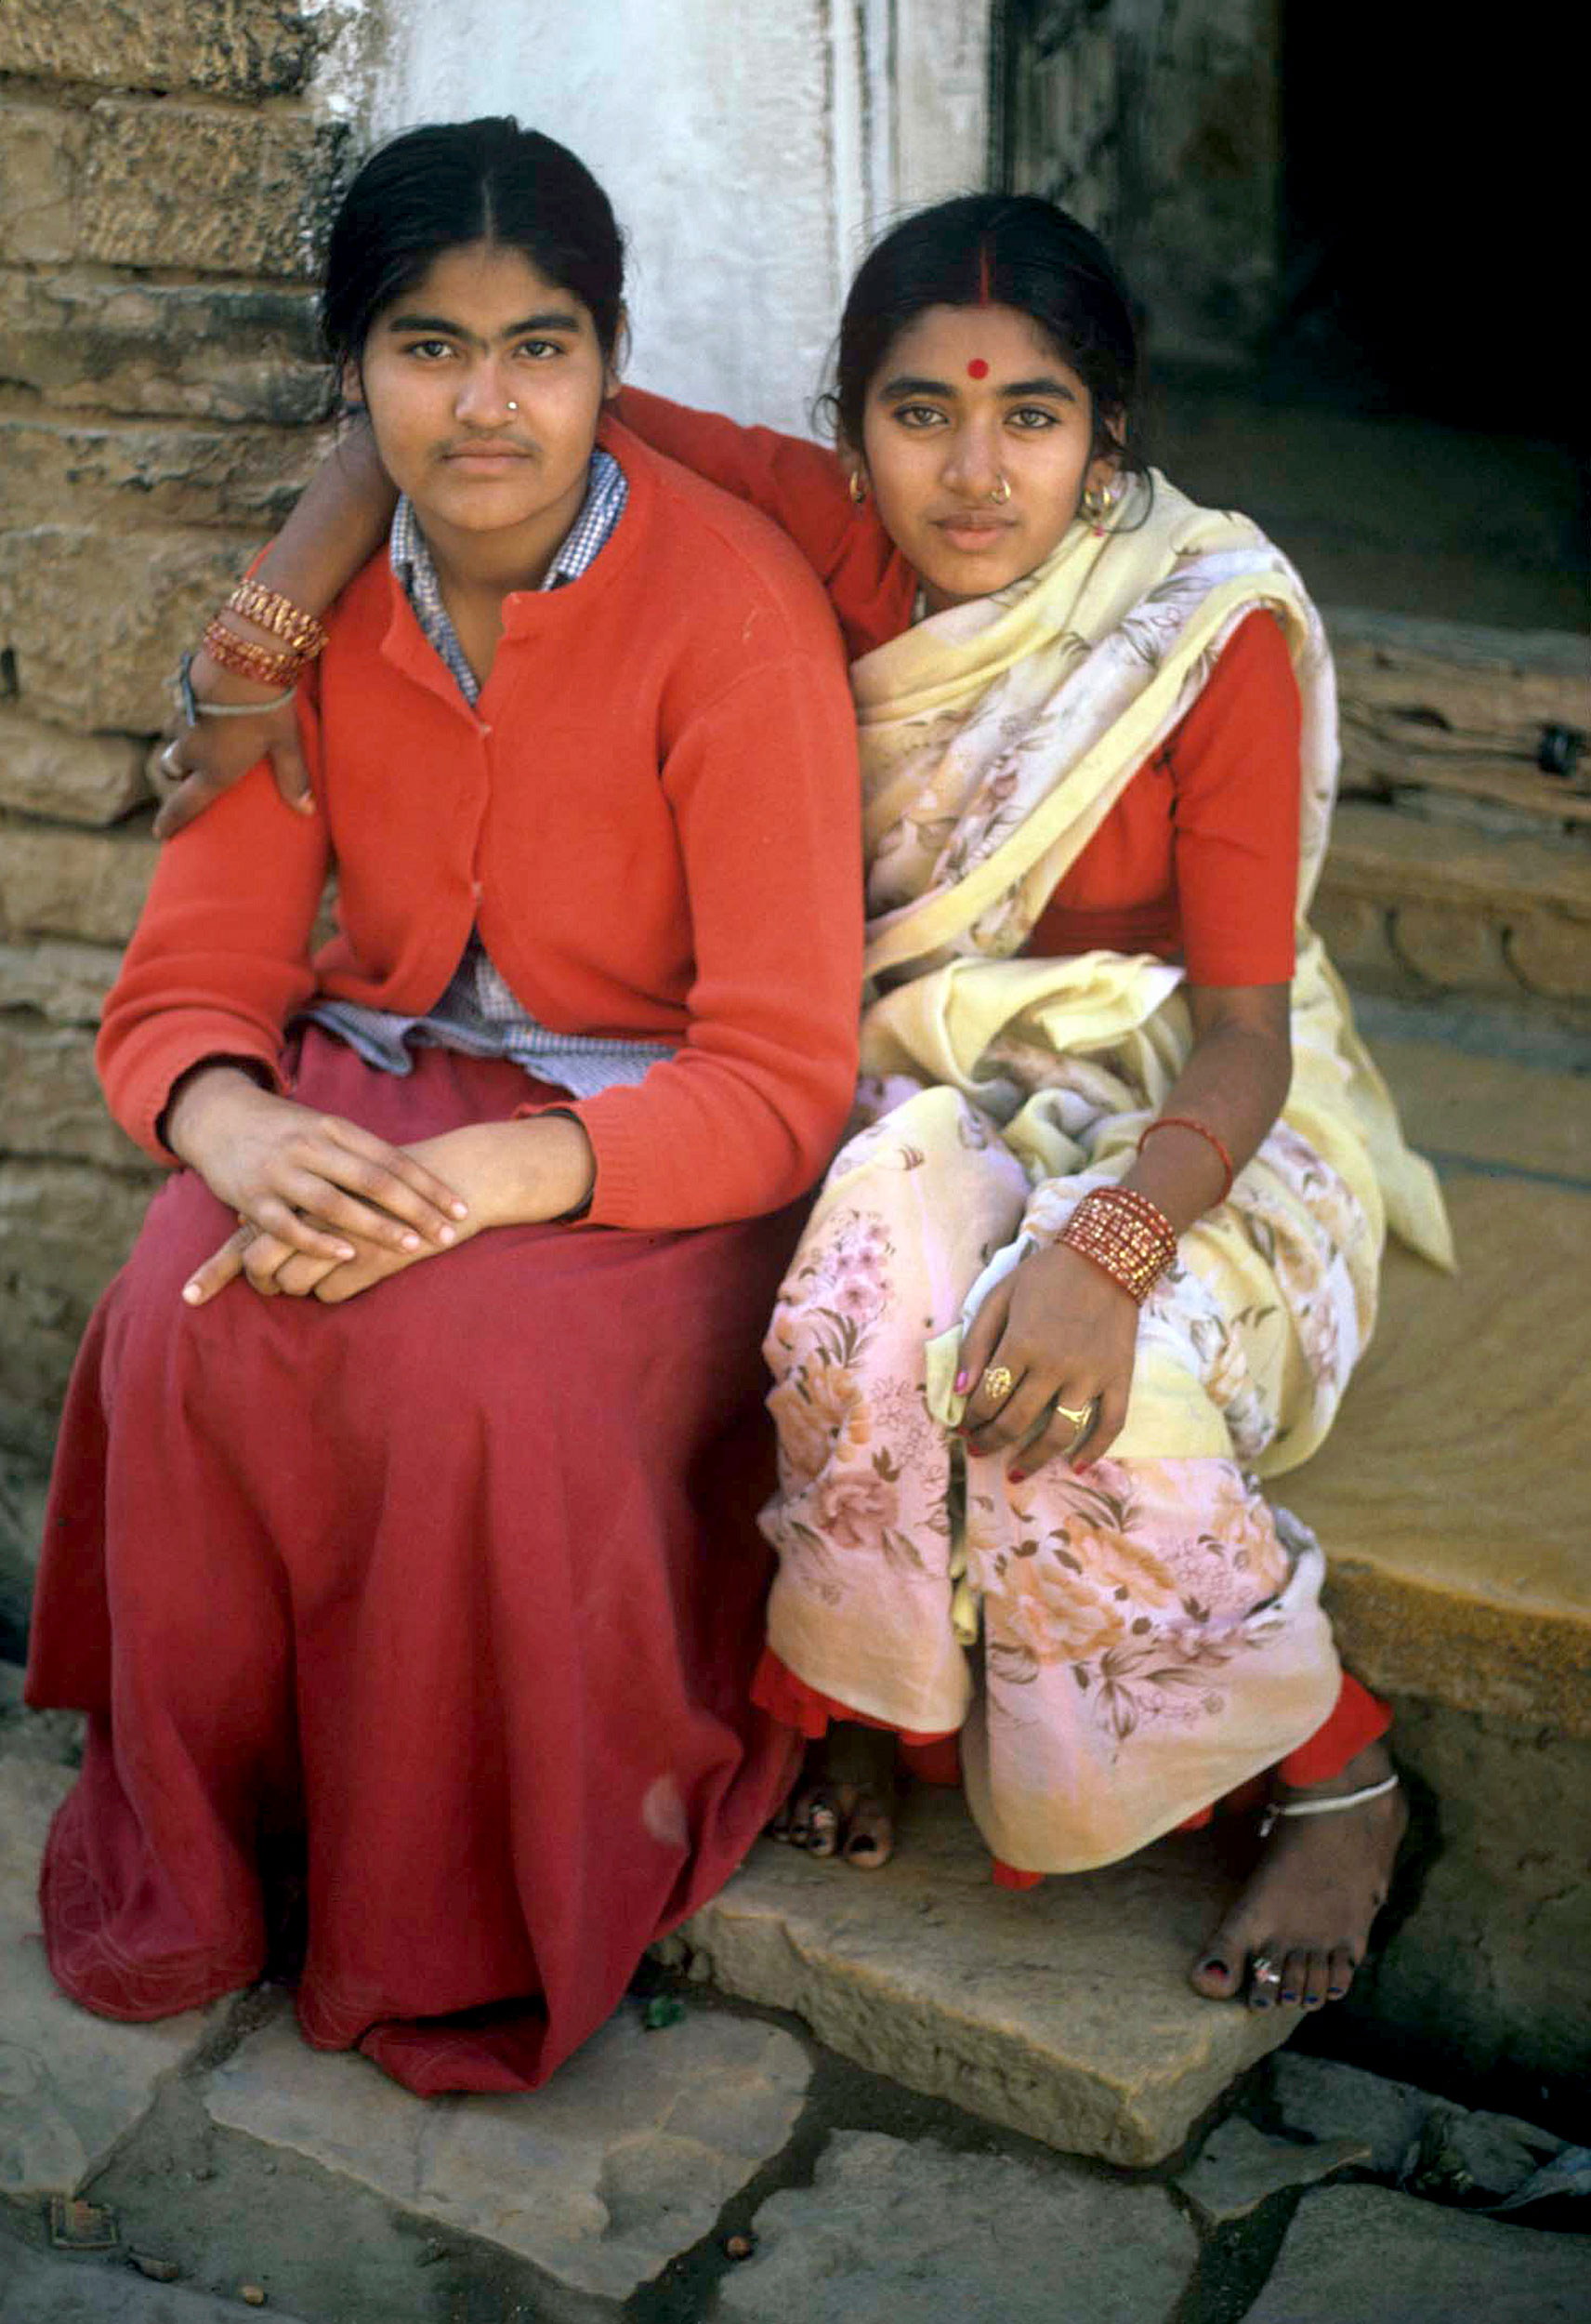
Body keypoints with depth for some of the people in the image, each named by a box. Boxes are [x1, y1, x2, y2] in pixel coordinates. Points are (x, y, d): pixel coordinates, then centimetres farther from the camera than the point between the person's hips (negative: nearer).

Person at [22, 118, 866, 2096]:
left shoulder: (732, 607, -17)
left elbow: (783, 1081, -19)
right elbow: (187, 985, -2)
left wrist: (476, 1179, -34)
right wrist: (243, 1136, -27)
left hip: (650, 1141, -4)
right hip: (372, 1090, 4)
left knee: (487, 1377, -33)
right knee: (187, 1327, -26)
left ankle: (488, 1922, -8)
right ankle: (201, 1858, -3)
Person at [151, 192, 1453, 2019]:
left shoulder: (1217, 633, -15)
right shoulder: (833, 540, -8)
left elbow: (1247, 1030, -18)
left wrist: (1106, 1245, -35)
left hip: (1181, 1129, -2)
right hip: (926, 1102, 3)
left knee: (1068, 1376, -34)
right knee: (890, 1272, -33)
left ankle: (1333, 1775, -9)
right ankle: (870, 1692, -8)